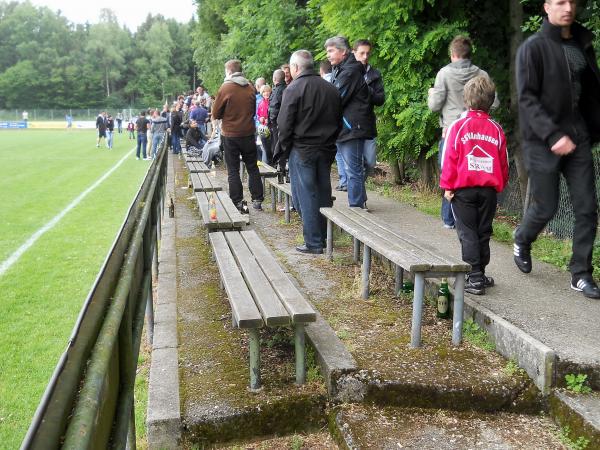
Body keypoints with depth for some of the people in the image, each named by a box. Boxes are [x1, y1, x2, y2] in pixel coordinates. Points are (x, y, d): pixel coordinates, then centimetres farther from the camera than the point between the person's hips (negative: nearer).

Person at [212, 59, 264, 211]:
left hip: (230, 134, -3)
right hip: (248, 133, 4)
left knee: (233, 170, 4)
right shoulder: (250, 88, 2)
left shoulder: (225, 88, -11)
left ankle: (237, 202, 4)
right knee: (252, 168, 13)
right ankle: (257, 200, 14)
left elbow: (215, 114, -5)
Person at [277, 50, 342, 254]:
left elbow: (284, 123, -11)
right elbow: (339, 122, 14)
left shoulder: (294, 88, -10)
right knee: (323, 193, 13)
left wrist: (285, 147, 1)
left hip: (302, 150, -6)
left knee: (306, 195, 0)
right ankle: (324, 237, 20)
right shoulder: (331, 89, 10)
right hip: (326, 150, 6)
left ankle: (313, 243, 1)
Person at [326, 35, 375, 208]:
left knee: (353, 170, -7)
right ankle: (360, 203, 23)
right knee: (352, 168, 14)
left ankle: (356, 207, -3)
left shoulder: (350, 71, -13)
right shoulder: (339, 71, 20)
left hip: (352, 127, -10)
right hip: (344, 128, 10)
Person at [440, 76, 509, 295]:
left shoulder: (458, 126, -7)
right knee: (483, 233, 13)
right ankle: (480, 274, 22)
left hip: (463, 189, -3)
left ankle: (475, 278, -4)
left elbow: (449, 159, -7)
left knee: (467, 234, 1)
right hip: (489, 189, 4)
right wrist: (499, 185, 21)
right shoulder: (496, 129, 4)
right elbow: (503, 162, 10)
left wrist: (447, 186, -2)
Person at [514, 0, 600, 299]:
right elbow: (526, 98, -13)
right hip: (544, 141, -5)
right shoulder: (533, 48, -6)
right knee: (545, 207, 2)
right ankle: (522, 241, 34)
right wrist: (553, 135, -21)